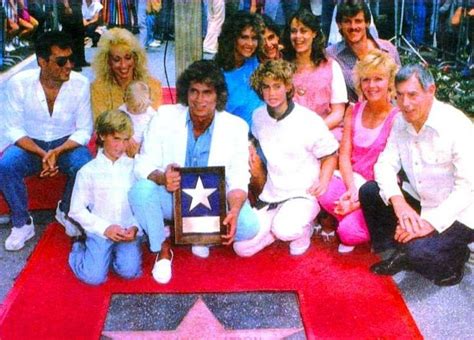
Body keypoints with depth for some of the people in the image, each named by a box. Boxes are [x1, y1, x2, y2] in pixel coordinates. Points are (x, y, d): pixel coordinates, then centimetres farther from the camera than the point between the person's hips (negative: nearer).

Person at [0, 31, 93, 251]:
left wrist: (57, 152, -29)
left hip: (67, 143, 0)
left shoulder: (80, 84, -16)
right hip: (30, 144, 0)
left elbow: (84, 130, -11)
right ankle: (22, 223, -6)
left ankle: (66, 212, 0)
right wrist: (42, 154, -29)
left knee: (85, 165, -31)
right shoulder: (18, 83, -16)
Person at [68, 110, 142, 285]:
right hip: (100, 231, -1)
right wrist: (105, 228, -10)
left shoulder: (134, 167, 4)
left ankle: (116, 252, 14)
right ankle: (80, 249, 17)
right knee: (94, 276, -16)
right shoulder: (88, 171, 0)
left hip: (128, 231, 1)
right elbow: (77, 210, 0)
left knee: (129, 271, -21)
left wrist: (135, 227, -14)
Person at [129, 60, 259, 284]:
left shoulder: (236, 127, -9)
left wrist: (234, 212, -32)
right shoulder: (165, 116, -11)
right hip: (171, 196, 0)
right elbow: (144, 165, -12)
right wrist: (161, 177, -37)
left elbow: (238, 180, -11)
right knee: (140, 191, -32)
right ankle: (162, 249, -3)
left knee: (249, 224, -27)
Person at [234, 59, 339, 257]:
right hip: (269, 196, 5)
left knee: (285, 231, -34)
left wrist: (323, 182, -18)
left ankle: (304, 228, 2)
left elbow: (330, 156, -3)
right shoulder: (258, 117, 1)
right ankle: (276, 227, 19)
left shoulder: (310, 121, -13)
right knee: (242, 248, -8)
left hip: (302, 195, -4)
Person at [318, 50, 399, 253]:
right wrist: (352, 190, -16)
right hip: (352, 180, 4)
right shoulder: (353, 112, 6)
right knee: (325, 193, -30)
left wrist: (359, 201, -20)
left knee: (349, 231, -26)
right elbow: (344, 155, 2)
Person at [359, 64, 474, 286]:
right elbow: (385, 164, -5)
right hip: (418, 202, 7)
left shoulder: (456, 125, -22)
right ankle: (401, 253, 5)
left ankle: (456, 256, 7)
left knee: (418, 253, -28)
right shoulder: (401, 123, -1)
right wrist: (397, 200, -24)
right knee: (369, 192, -9)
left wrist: (430, 222, -30)